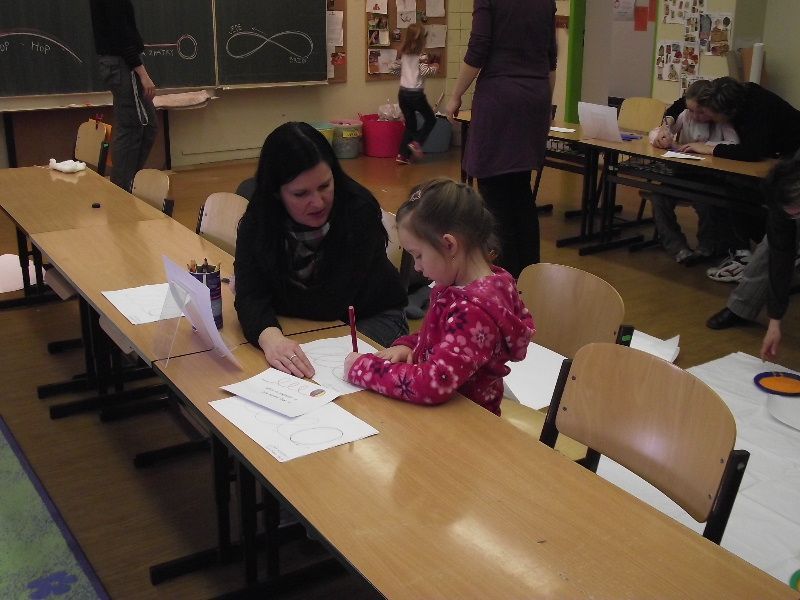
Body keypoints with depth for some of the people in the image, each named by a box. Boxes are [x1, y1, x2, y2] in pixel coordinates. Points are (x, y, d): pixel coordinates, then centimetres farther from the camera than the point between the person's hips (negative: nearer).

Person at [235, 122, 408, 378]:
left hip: (373, 317, -3)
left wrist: (274, 299, -17)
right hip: (304, 325, 4)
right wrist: (270, 337, -47)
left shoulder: (360, 210, -28)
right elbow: (251, 296, -26)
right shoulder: (258, 218, -16)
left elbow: (331, 305, -28)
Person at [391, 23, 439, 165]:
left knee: (410, 125, 14)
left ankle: (402, 155, 8)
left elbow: (394, 67, 12)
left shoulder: (403, 54, 6)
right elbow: (424, 71, -19)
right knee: (430, 119, 13)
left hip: (403, 93, 6)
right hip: (416, 94, -6)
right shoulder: (421, 55, -11)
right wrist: (434, 68, -2)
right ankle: (416, 142, -4)